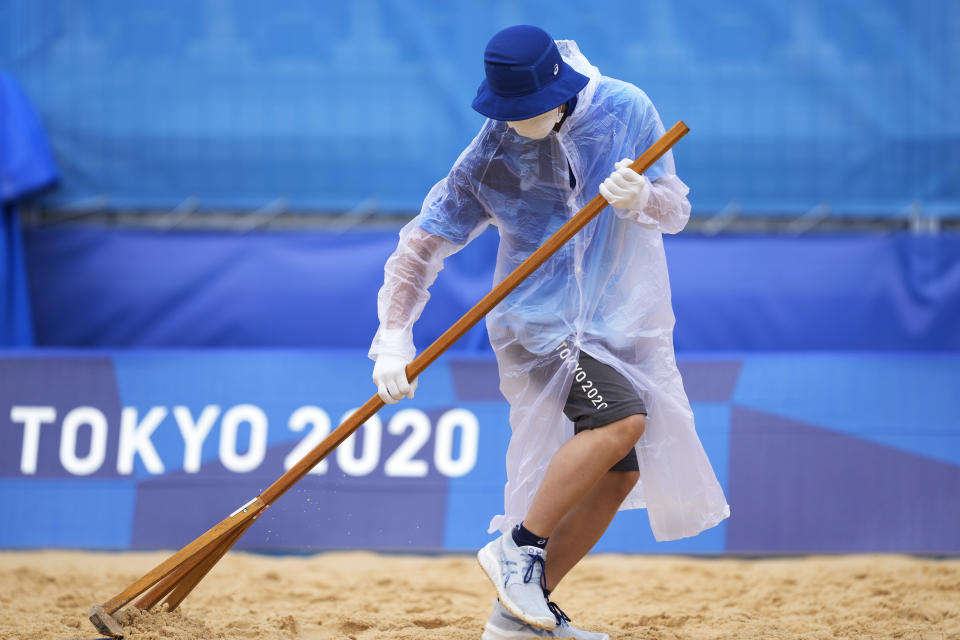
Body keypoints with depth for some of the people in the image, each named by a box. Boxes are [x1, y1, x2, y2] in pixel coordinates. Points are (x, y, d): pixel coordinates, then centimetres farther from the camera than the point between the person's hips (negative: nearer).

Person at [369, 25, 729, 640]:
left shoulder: (625, 109, -8)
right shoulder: (490, 157, -12)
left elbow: (675, 208, -3)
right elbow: (424, 242, -7)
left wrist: (642, 200, -27)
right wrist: (393, 340, -15)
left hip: (622, 324, 5)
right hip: (540, 319, -5)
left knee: (619, 474, 4)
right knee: (623, 418, -29)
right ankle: (519, 547, -20)